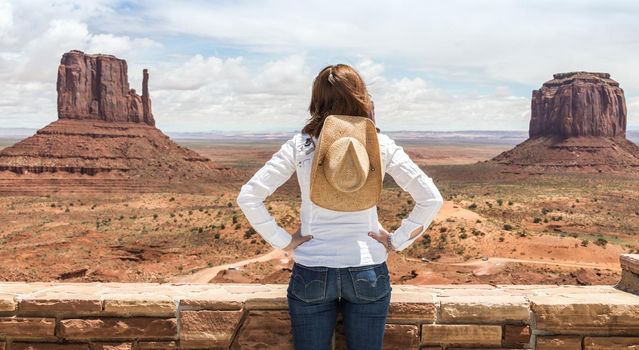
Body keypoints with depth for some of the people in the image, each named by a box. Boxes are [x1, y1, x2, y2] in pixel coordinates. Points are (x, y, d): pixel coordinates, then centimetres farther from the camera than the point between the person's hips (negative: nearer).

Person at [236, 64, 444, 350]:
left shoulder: (300, 144, -5)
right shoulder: (381, 145, -4)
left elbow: (248, 197, -9)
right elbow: (431, 199, -6)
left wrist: (283, 241, -3)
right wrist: (397, 242, 0)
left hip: (311, 272, 0)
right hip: (367, 271, 1)